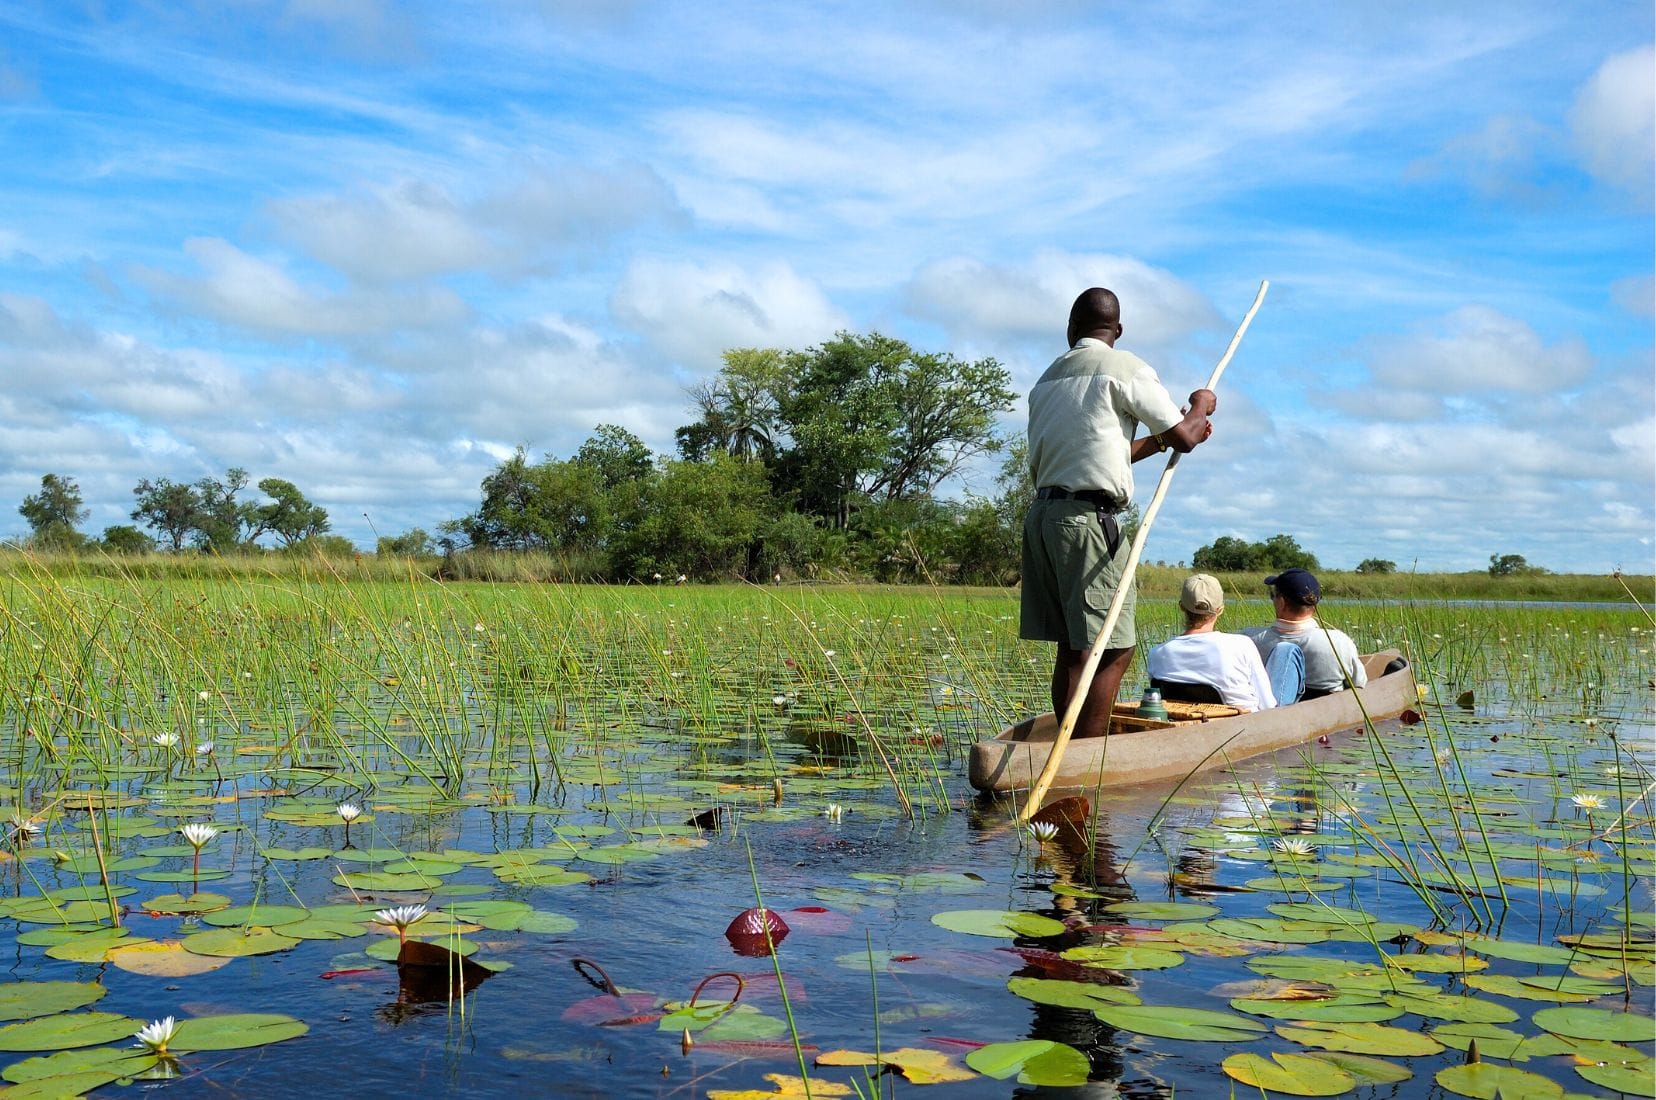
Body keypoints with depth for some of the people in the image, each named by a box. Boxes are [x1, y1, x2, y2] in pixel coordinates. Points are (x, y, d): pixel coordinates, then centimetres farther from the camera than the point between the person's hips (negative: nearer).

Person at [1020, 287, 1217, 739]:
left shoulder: (1048, 378, 19)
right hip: (1087, 516, -8)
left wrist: (1158, 441, 28)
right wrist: (1201, 406, 20)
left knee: (1072, 647, 11)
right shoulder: (1125, 368, -2)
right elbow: (1183, 438, -1)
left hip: (1041, 512, 8)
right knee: (1113, 650, -7)